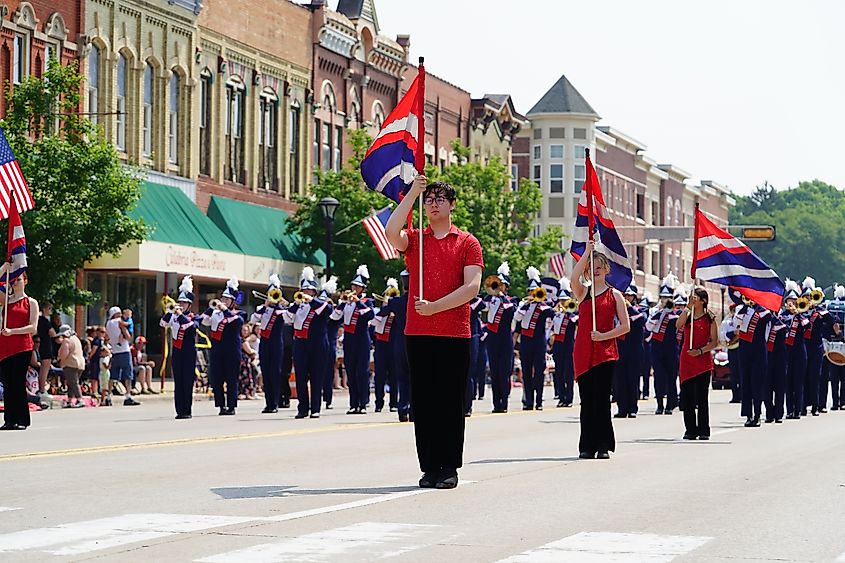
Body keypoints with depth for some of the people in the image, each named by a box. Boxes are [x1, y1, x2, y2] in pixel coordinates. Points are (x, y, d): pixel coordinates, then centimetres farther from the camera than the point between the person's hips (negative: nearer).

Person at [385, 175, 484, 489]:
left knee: (451, 402, 0)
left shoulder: (467, 243, 6)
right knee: (423, 403, 3)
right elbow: (391, 232, -12)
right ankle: (429, 467, 8)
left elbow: (472, 286, -5)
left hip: (455, 334, -2)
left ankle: (449, 468, 5)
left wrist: (435, 306, -14)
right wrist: (413, 192, -9)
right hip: (418, 333, 2)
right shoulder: (413, 240, 11)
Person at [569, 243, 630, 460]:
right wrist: (587, 252, -16)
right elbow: (574, 277, -13)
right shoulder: (582, 292, 11)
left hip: (605, 352, -2)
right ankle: (587, 447, 7)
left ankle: (603, 446, -2)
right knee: (587, 401, 4)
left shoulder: (614, 295, 6)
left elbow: (625, 326, 2)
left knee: (601, 400, -6)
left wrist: (604, 336, -12)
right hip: (583, 352, 2)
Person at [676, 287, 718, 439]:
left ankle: (703, 431, 3)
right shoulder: (687, 315, 10)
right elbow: (678, 325, -12)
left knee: (701, 397, -3)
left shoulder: (709, 318, 0)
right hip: (687, 360, 4)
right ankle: (690, 430, 9)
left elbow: (714, 342, -2)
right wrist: (688, 307, -12)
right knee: (687, 397, 2)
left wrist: (700, 351, -15)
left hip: (703, 360, -3)